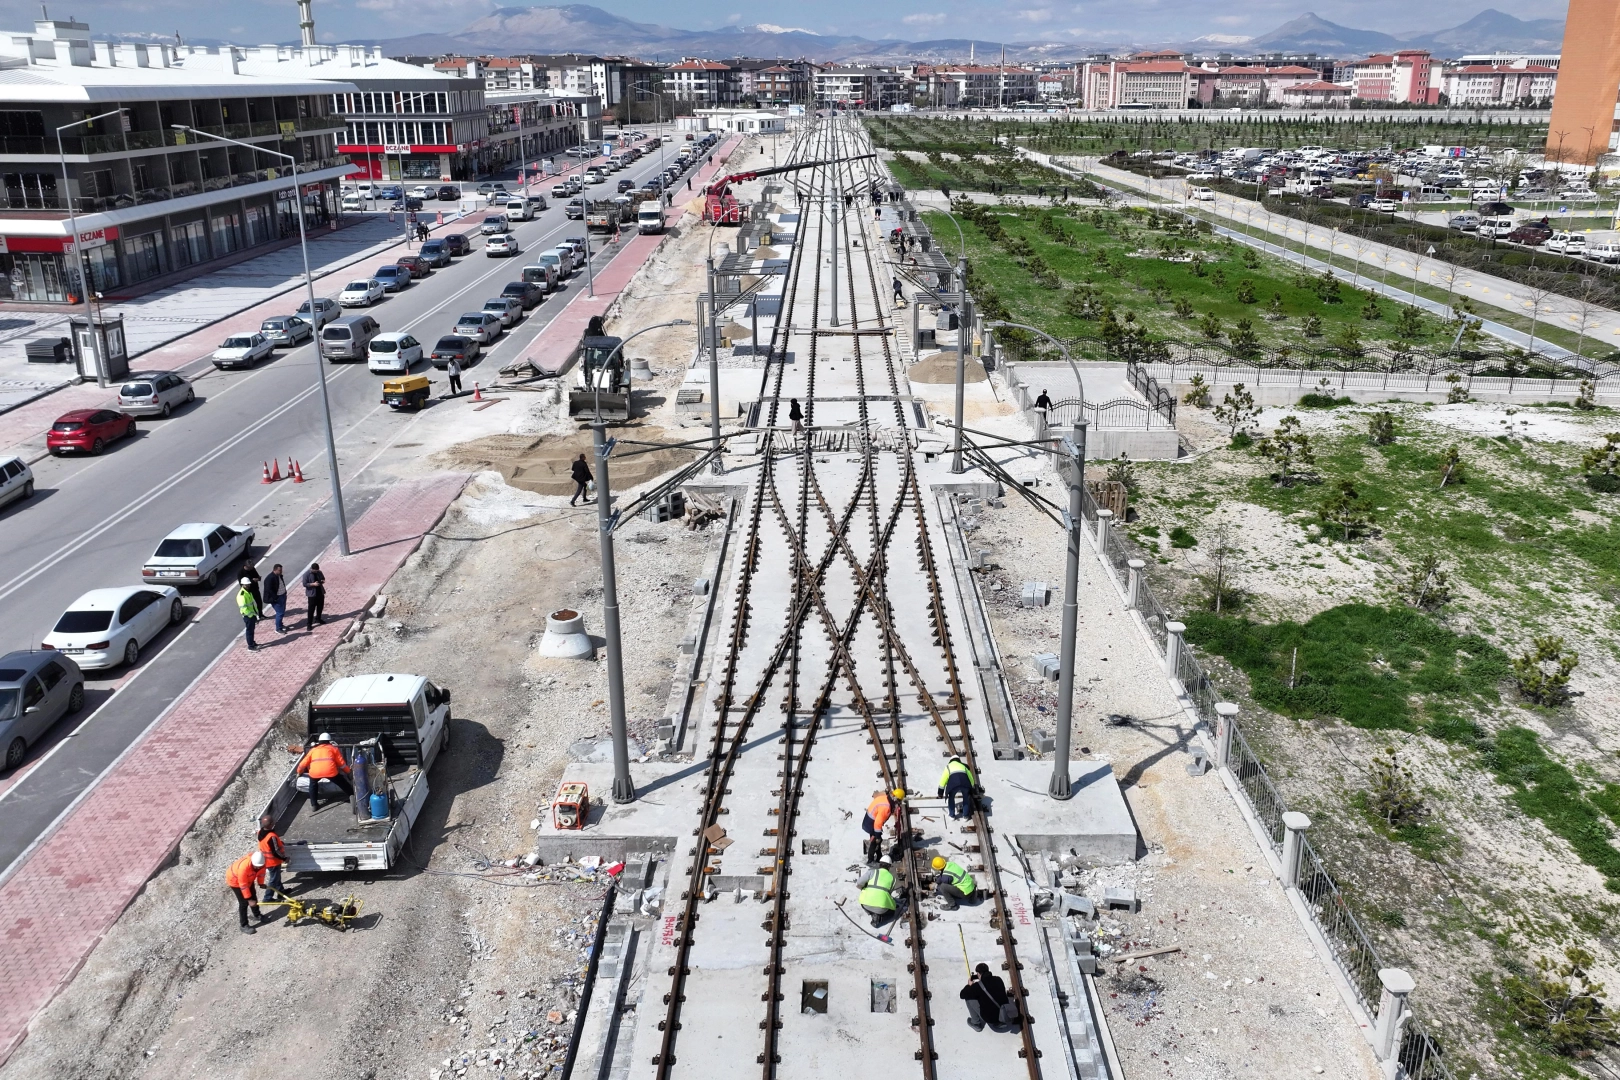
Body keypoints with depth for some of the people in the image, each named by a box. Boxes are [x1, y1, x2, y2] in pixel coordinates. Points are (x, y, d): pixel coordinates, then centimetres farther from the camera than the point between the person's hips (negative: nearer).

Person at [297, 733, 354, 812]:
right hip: (330, 771, -2)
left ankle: (313, 805, 29)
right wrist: (349, 771, 41)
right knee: (343, 784, 21)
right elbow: (341, 763, 25)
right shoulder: (333, 748, 26)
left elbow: (303, 763, 35)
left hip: (315, 772, 2)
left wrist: (299, 772, 55)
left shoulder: (313, 749, 30)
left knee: (313, 784, 32)